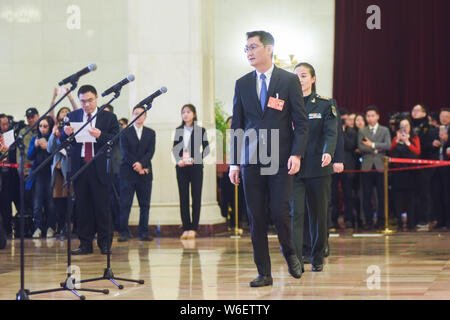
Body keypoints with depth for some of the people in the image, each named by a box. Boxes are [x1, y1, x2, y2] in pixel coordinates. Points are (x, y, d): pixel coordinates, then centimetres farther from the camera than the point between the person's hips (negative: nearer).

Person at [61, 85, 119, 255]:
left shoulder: (109, 117, 3)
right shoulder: (72, 116, 11)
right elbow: (62, 141, 8)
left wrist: (100, 135, -23)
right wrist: (66, 133, -14)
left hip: (100, 168, -3)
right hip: (79, 166, 3)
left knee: (102, 207, -1)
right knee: (82, 207, 5)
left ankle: (105, 244, 7)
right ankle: (85, 244, 11)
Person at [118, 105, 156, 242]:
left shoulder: (150, 133, 12)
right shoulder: (125, 133, 6)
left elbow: (150, 152, 2)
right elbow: (125, 152, -2)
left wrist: (141, 163, -15)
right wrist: (136, 167, -11)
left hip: (145, 173, 2)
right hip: (128, 173, -2)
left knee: (145, 205, 2)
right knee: (125, 204, -5)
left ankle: (144, 232, 5)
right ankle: (123, 232, -3)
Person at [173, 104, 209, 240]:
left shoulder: (200, 130, 3)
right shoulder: (178, 130, 12)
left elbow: (206, 148, 0)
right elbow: (175, 148, 11)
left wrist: (196, 159, -13)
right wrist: (179, 160, -6)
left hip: (196, 167, -3)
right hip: (181, 167, 3)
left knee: (196, 197, -2)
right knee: (183, 197, 1)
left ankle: (193, 228, -1)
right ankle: (186, 228, 3)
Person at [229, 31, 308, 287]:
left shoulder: (289, 80, 2)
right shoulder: (242, 84, 11)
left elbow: (301, 121, 0)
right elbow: (237, 125, 12)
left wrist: (297, 154, -12)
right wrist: (234, 162, 6)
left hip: (281, 160, -3)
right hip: (251, 161, 3)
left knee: (280, 213, -8)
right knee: (256, 218, 3)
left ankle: (290, 253, 22)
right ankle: (264, 273, 10)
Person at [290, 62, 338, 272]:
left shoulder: (326, 104, 3)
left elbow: (331, 133, -8)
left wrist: (328, 153, -27)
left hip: (318, 168, 0)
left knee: (318, 214, 7)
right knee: (295, 212, -10)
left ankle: (317, 258, 22)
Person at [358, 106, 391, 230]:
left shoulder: (385, 130, 11)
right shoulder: (362, 131, 13)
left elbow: (388, 145, -4)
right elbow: (361, 147, -1)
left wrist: (373, 145, -10)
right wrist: (375, 150, -11)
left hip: (380, 165, -1)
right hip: (367, 166, 1)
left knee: (381, 195, -1)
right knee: (366, 195, -2)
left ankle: (381, 221, 6)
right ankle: (368, 221, 4)